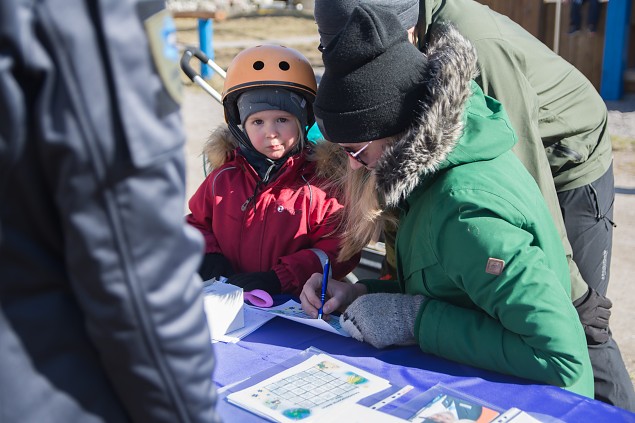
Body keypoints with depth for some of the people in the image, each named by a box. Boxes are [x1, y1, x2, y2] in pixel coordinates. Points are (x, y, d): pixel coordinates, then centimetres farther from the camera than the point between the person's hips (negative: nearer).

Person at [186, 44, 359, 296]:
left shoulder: (320, 181, -2)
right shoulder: (224, 178, 11)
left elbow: (338, 248, -5)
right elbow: (197, 223, 24)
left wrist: (279, 278, -14)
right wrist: (208, 255, 3)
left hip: (293, 307, -1)